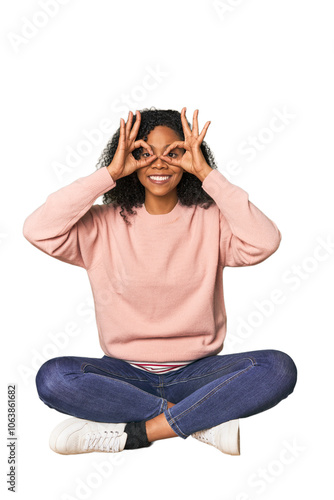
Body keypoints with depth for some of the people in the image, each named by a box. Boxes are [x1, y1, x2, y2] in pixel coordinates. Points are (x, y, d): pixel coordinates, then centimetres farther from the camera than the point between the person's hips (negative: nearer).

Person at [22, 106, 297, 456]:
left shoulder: (209, 220, -1)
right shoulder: (106, 224, -1)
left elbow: (264, 243, -20)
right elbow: (38, 231, -17)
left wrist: (207, 173, -15)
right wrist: (110, 172, -14)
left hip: (195, 373, 0)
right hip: (125, 373, 1)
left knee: (279, 368, -25)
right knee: (52, 377, -27)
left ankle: (130, 434, -22)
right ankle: (202, 421, -18)